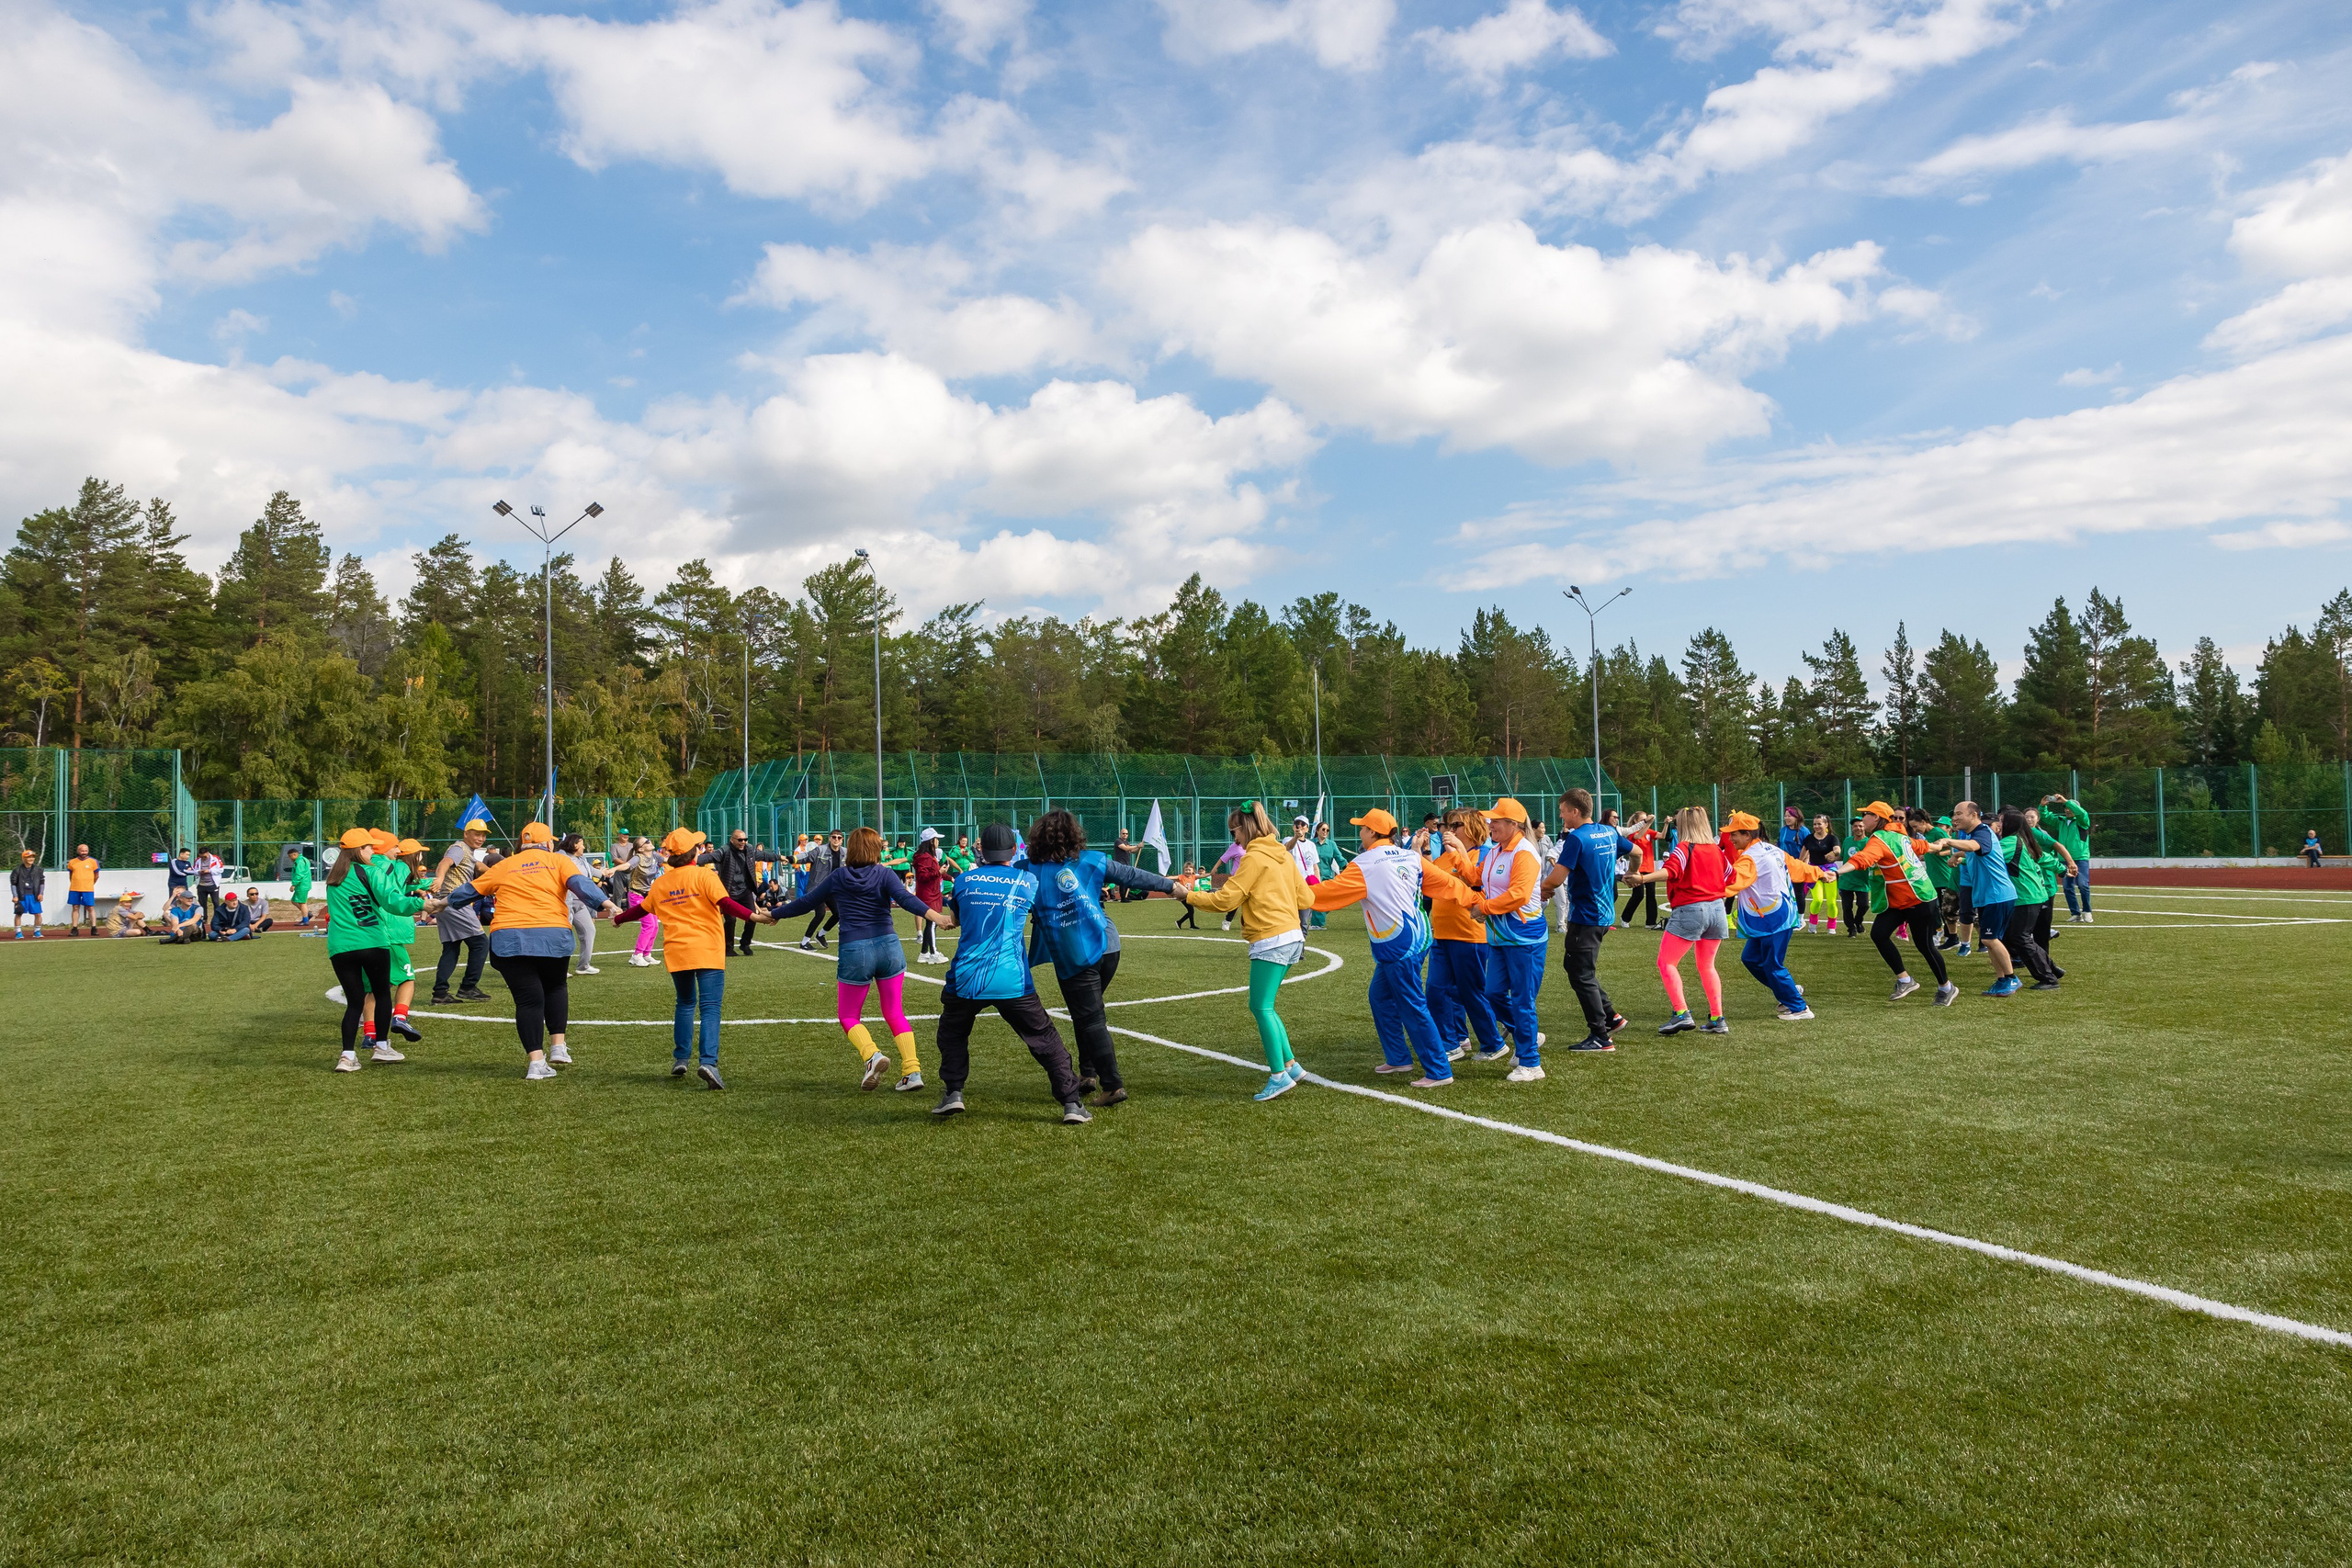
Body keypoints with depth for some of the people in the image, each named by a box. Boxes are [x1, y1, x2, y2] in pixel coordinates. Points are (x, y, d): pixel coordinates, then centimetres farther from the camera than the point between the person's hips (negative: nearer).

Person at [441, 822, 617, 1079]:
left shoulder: (504, 866, 17)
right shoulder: (558, 861, 11)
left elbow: (472, 890, 25)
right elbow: (581, 885, -6)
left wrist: (444, 903, 42)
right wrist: (607, 904, -16)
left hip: (509, 939, 1)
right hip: (553, 935, -1)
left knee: (528, 999, 4)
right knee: (555, 988, 22)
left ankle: (536, 1062, -1)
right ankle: (558, 1046, 13)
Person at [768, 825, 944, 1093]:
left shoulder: (837, 878, 7)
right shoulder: (884, 874, 3)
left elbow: (806, 902, 16)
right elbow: (904, 898, -15)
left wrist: (776, 913, 32)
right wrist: (934, 915, -28)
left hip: (854, 952, -1)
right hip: (888, 946, 1)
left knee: (848, 1015, 13)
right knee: (895, 1014, 11)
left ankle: (872, 1055, -15)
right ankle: (912, 1071, 0)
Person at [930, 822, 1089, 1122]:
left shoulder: (964, 880, 7)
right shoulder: (1029, 881, 5)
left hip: (966, 979, 1)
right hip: (1012, 982, -1)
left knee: (952, 1033, 26)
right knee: (1045, 1039, 9)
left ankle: (952, 1094, 16)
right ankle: (1072, 1104, 5)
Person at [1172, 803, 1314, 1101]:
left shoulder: (1254, 858, -10)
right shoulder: (1284, 855, 15)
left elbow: (1225, 900, -10)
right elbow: (1305, 898, 18)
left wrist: (1187, 896, 0)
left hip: (1271, 940, -9)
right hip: (1292, 937, 9)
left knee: (1261, 1007, -6)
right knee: (1264, 1006, 14)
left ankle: (1279, 1075, -8)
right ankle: (1290, 1065, 14)